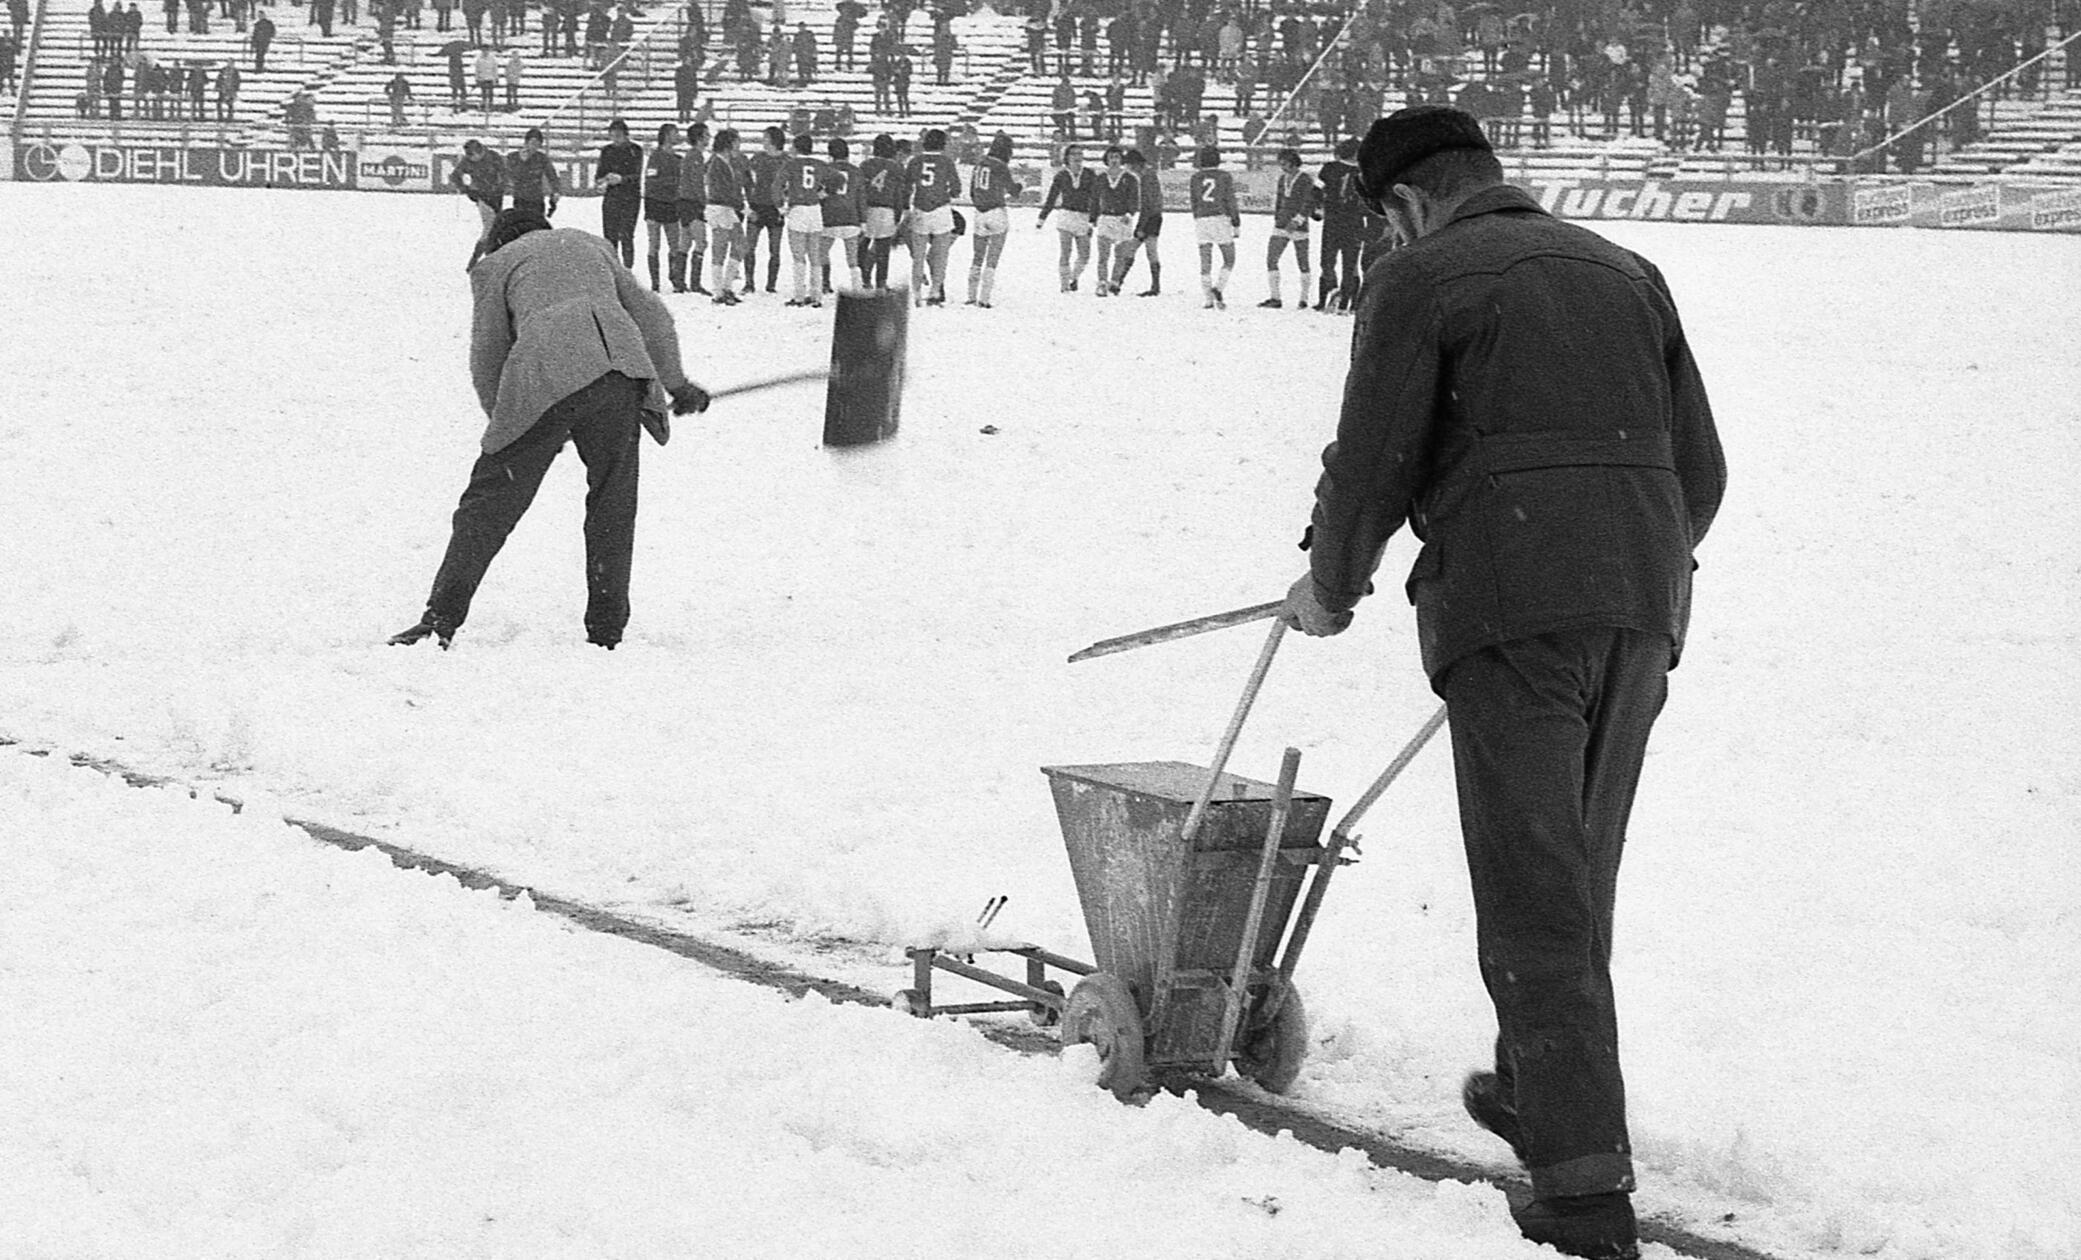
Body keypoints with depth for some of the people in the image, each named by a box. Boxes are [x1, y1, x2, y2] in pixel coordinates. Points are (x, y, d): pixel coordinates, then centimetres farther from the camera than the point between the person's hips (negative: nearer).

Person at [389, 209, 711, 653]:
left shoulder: (494, 265, 23)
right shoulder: (590, 246, 33)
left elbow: (486, 359, 19)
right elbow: (652, 316, 31)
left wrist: (503, 419, 33)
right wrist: (676, 383, 41)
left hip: (545, 376, -3)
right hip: (622, 369, 3)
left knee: (491, 500, 5)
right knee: (613, 503, 15)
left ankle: (441, 620, 2)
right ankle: (607, 631, 14)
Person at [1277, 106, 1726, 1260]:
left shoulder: (1421, 279, 2)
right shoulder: (1627, 274, 20)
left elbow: (1372, 464, -2)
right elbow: (1700, 469, 19)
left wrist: (1329, 587, 15)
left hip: (1509, 611, -6)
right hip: (1643, 612, 6)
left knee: (1536, 900, -6)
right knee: (1579, 878, 21)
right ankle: (1535, 1090, 39)